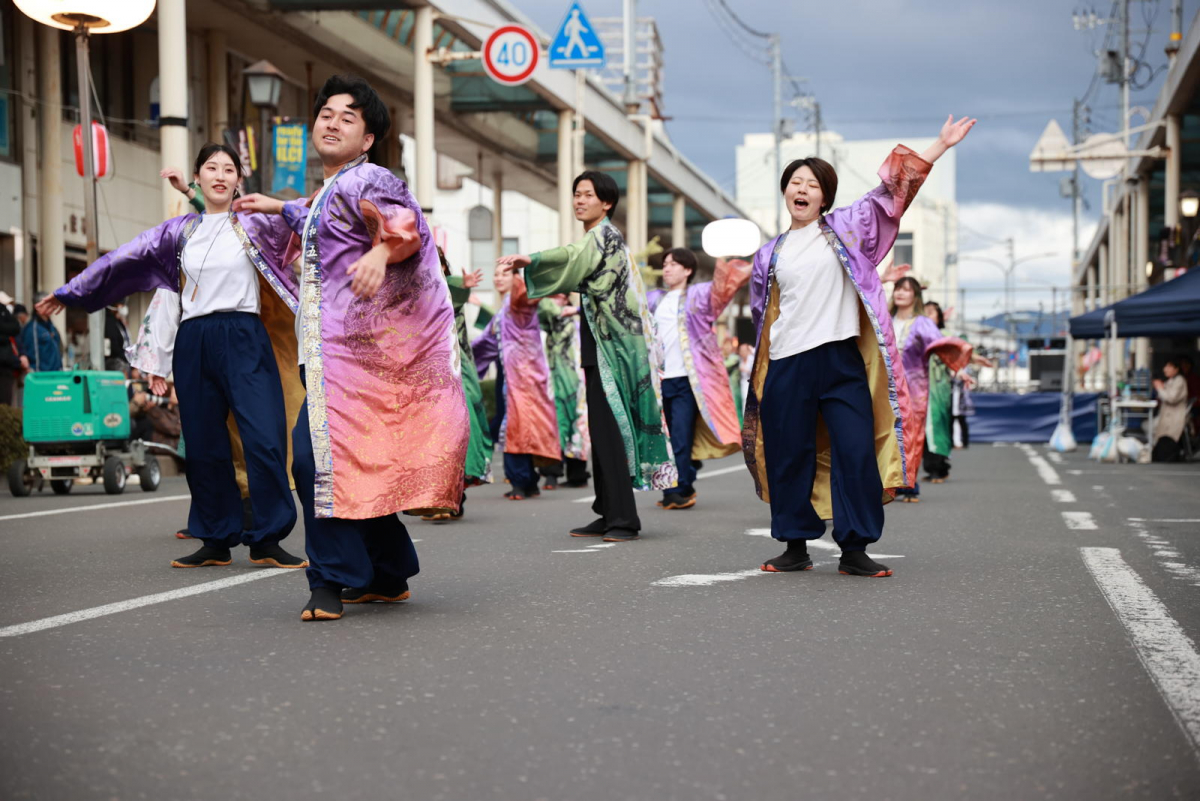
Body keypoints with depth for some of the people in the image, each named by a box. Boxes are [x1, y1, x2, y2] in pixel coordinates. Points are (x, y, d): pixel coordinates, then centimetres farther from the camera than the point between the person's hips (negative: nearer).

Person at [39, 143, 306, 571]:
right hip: (194, 343, 3)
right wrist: (70, 291, 23)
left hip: (243, 339, -3)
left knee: (264, 438, -13)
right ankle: (216, 542, 13)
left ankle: (267, 541, -8)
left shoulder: (253, 223, 7)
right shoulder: (180, 231, 15)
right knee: (204, 445, 4)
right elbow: (125, 259, 19)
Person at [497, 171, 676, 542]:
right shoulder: (596, 239, 20)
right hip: (601, 347, 10)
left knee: (609, 432, -12)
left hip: (612, 348, -10)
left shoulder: (605, 234, -10)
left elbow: (574, 257, -31)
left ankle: (625, 518, -12)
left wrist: (531, 260, -44)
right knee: (601, 432, 10)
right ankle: (609, 515, 13)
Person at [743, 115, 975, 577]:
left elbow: (892, 190, 3)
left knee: (856, 452, -7)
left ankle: (854, 550, -1)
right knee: (790, 456, 4)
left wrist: (941, 145, -4)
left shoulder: (845, 229, 9)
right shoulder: (770, 253, 14)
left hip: (841, 360, -2)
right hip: (787, 366, 2)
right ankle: (796, 547, 16)